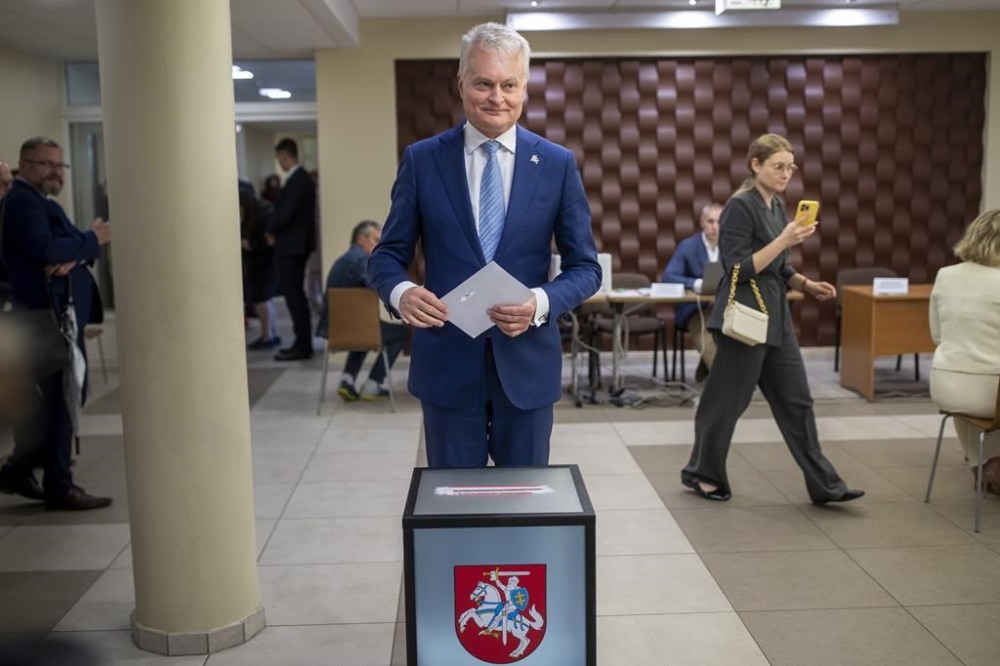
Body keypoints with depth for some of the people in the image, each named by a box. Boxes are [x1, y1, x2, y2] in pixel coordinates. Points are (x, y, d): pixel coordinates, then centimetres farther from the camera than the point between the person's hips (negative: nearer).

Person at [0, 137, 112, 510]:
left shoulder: (46, 204, 20)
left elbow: (87, 246, 11)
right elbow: (45, 249, -25)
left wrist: (75, 257, -11)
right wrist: (91, 239, -12)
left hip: (60, 314, 10)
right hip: (46, 315, -10)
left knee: (47, 398, 16)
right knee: (58, 399, -6)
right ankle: (59, 487, 1)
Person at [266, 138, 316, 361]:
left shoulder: (296, 181, -18)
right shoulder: (303, 178, 12)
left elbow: (285, 214, -22)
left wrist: (269, 228, -4)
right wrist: (275, 228, 9)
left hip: (291, 244, -10)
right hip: (297, 243, 10)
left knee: (292, 293, -6)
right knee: (295, 292, 14)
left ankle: (302, 345, -3)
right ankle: (303, 342, 20)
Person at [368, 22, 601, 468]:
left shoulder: (558, 164, 1)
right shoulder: (421, 160, 0)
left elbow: (585, 267, 2)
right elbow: (388, 255, 3)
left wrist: (540, 303, -19)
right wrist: (402, 291, -20)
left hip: (527, 361, 1)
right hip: (447, 361, 0)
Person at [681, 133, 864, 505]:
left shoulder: (777, 205, 13)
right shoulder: (740, 206, -13)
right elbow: (739, 270, -19)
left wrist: (808, 285, 6)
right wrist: (784, 240, -23)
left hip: (775, 317, 8)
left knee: (796, 400, 8)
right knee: (728, 401, 3)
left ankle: (824, 485, 13)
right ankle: (701, 474, 21)